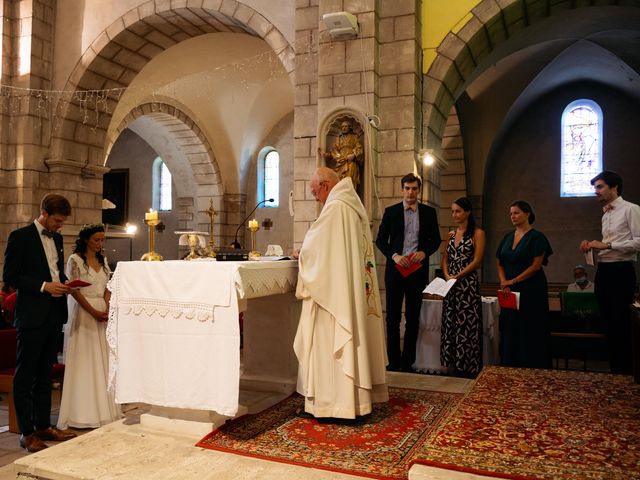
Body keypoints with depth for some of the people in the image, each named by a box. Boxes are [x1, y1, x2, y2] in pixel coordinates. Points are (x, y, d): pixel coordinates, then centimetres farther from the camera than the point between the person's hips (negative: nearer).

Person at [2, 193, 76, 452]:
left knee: (45, 374, 15)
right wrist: (44, 286, -18)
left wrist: (63, 283, 2)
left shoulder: (57, 238, 13)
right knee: (25, 376, 3)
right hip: (32, 315, -7)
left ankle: (43, 425, 25)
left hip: (54, 314, 7)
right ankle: (27, 433, 11)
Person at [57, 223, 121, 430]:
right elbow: (74, 290, -10)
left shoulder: (103, 261, 13)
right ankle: (82, 412, 4)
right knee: (83, 361, -3)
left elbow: (107, 289, 11)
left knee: (101, 361, 7)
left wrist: (107, 310, -6)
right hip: (82, 313, -6)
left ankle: (101, 409, 13)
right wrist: (93, 312, -16)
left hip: (102, 314, 6)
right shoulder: (75, 260, -5)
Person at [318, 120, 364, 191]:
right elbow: (334, 150, 17)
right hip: (340, 164, 4)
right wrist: (325, 154, 0)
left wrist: (354, 155, -17)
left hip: (351, 163, -4)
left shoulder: (354, 137, 14)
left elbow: (359, 148, 2)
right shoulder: (338, 139, 26)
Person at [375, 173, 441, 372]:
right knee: (393, 316, 3)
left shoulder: (429, 212, 6)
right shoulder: (391, 211, 3)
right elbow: (380, 240, 2)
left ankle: (408, 361, 16)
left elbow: (435, 239, 8)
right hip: (396, 268, -1)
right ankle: (393, 361, 12)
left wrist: (424, 252, -11)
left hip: (418, 270, 1)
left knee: (413, 317, 7)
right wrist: (394, 255, -13)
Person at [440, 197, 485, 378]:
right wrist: (447, 276, -5)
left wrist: (457, 276, -15)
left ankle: (470, 367, 6)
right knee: (451, 324, 7)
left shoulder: (477, 233, -4)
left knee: (467, 324, -3)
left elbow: (477, 261, -11)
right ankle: (456, 366, 16)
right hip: (451, 285, 6)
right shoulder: (451, 234, 14)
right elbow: (445, 259, 13)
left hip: (468, 284, -6)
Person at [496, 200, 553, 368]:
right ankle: (510, 369, 13)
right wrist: (504, 283, -6)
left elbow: (536, 266, -13)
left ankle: (531, 370, 7)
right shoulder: (508, 237, 12)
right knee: (509, 330, 6)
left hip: (531, 291, -5)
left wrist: (512, 281, -13)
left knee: (530, 333, -2)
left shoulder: (536, 237, -5)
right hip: (510, 292, 6)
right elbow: (500, 263, 11)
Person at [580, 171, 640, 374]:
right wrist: (594, 245, 5)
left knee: (620, 323, -5)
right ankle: (615, 368, 22)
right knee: (608, 321, 12)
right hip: (603, 271, 9)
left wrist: (606, 245, -19)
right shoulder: (606, 215, 17)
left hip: (620, 271, -8)